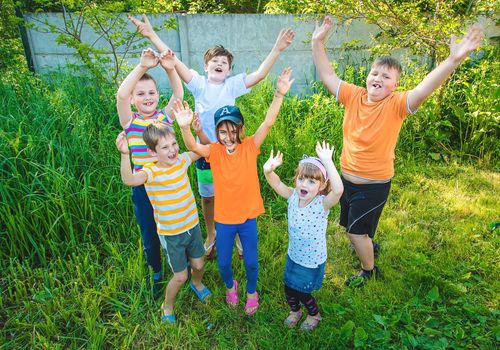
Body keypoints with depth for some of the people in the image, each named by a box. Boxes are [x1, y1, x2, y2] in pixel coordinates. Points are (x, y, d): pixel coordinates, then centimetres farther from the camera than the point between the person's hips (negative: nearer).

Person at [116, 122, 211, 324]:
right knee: (180, 276, 8)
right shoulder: (151, 172, -23)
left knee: (198, 265, 21)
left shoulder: (181, 161, -8)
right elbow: (129, 179, -45)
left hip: (192, 226, 5)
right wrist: (125, 155, -60)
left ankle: (197, 284, 57)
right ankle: (167, 308, 38)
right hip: (170, 234, -4)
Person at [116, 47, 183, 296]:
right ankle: (156, 273, 41)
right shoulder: (130, 121, -6)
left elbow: (179, 94, -15)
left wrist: (170, 68, -30)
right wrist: (143, 66, -30)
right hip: (144, 187, -1)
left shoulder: (165, 115, 0)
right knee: (150, 234, 14)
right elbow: (121, 94, -23)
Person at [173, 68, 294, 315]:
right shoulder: (215, 151, -11)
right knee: (223, 263, 15)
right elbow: (192, 146, -29)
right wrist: (185, 127, -49)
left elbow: (268, 123, -23)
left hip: (248, 216, 0)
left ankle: (251, 292, 44)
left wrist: (279, 94, -35)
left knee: (251, 262, 13)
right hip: (224, 218, 1)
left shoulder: (249, 146, -11)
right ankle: (230, 286, 49)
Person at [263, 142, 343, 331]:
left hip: (312, 261, -4)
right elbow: (276, 183, -14)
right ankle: (295, 311, 54)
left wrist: (327, 162, -53)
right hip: (293, 256, 4)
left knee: (301, 293, 15)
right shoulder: (293, 196, -14)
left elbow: (339, 190, -48)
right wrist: (269, 170, -37)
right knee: (288, 290, 20)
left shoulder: (322, 203, -28)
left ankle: (314, 315, 49)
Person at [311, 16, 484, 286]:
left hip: (374, 184, -5)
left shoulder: (396, 105, -17)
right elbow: (327, 76, -4)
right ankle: (367, 245, 58)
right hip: (347, 178, 6)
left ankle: (368, 270, 35)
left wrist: (454, 59, -47)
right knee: (350, 225, 25)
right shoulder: (354, 96, -5)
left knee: (356, 232, 6)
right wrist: (317, 43, -10)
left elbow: (424, 89, -33)